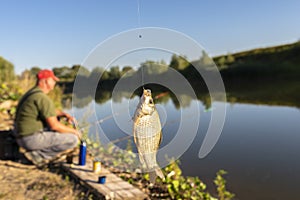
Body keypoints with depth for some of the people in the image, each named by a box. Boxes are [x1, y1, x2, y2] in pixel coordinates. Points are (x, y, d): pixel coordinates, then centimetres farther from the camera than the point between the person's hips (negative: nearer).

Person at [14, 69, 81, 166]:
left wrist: (65, 114, 9)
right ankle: (36, 154, -6)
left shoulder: (32, 93, 13)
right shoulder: (43, 98, -20)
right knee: (72, 140, -11)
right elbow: (54, 125, -23)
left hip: (24, 136, 10)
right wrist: (73, 131, -7)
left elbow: (49, 110, 27)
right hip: (32, 138, -10)